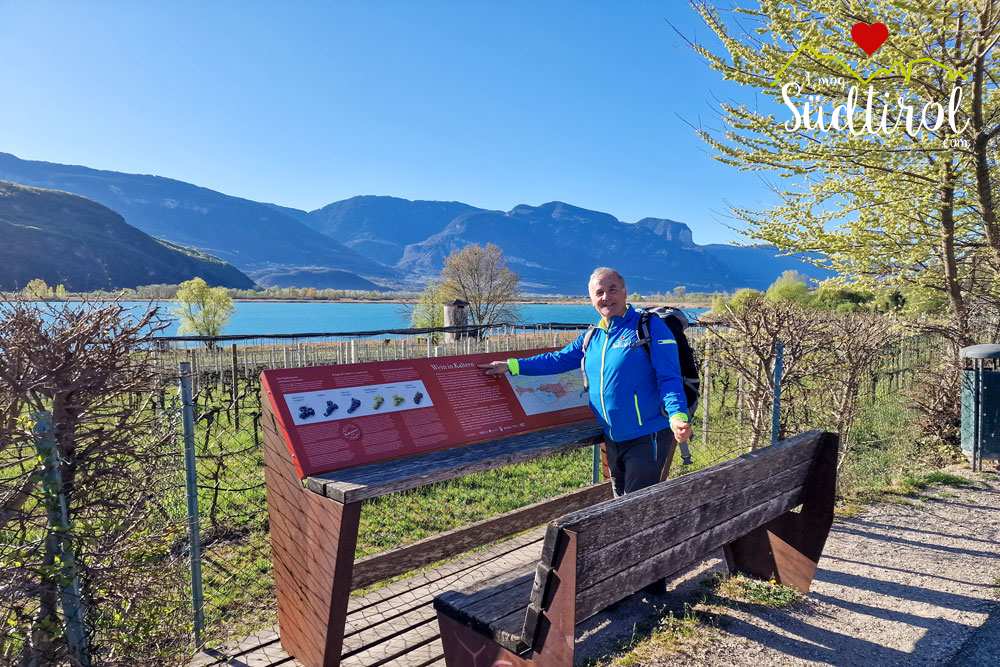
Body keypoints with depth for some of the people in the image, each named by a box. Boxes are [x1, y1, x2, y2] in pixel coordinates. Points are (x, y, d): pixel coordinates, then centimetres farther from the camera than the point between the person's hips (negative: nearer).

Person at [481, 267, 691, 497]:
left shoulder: (650, 327, -10)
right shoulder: (593, 337, 10)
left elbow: (669, 379, -15)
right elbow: (558, 359, 16)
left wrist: (677, 416, -32)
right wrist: (510, 366, 11)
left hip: (648, 438, -7)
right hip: (613, 440, 7)